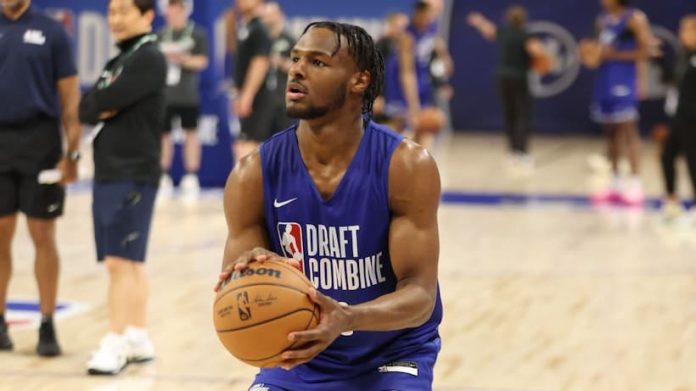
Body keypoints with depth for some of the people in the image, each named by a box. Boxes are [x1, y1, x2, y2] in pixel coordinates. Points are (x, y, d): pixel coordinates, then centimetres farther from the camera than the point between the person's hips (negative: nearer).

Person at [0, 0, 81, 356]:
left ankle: (47, 327, 7)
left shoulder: (51, 32, 2)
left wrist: (72, 153, -6)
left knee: (43, 237, 1)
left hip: (40, 143, -2)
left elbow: (69, 98, 1)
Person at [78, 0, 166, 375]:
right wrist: (100, 109, -11)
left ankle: (115, 344, -10)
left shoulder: (149, 59, -10)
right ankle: (138, 338, 19)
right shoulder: (117, 61, 18)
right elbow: (85, 108, 9)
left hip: (133, 173, -9)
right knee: (131, 261, 13)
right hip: (109, 172, 9)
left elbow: (105, 102, -19)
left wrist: (96, 104, 1)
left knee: (121, 261, -10)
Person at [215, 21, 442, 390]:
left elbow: (420, 293, -21)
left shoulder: (406, 166, -18)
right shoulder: (254, 174, -12)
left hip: (391, 360, -2)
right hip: (298, 358, 3)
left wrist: (347, 319, -42)